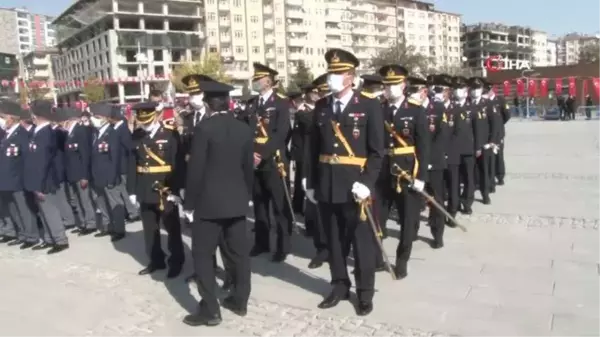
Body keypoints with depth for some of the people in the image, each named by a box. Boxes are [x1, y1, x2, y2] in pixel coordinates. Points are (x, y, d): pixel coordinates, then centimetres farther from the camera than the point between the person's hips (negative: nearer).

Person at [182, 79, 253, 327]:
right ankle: (240, 301, 25)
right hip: (237, 200, 6)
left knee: (202, 254, 4)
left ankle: (210, 310, 6)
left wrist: (189, 203, -5)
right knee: (239, 252, 13)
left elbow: (196, 169, -13)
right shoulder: (244, 129, 4)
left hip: (209, 202, -6)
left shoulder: (205, 128, -13)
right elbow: (249, 167, 9)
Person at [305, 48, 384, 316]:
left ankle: (365, 292, 23)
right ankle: (340, 286, 30)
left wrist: (366, 182, -16)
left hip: (356, 185, -4)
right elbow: (314, 148, 9)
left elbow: (377, 151, -7)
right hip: (326, 186, 4)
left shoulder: (369, 106, -4)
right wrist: (311, 182, 7)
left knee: (362, 241, 7)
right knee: (334, 240, 14)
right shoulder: (321, 106, 8)